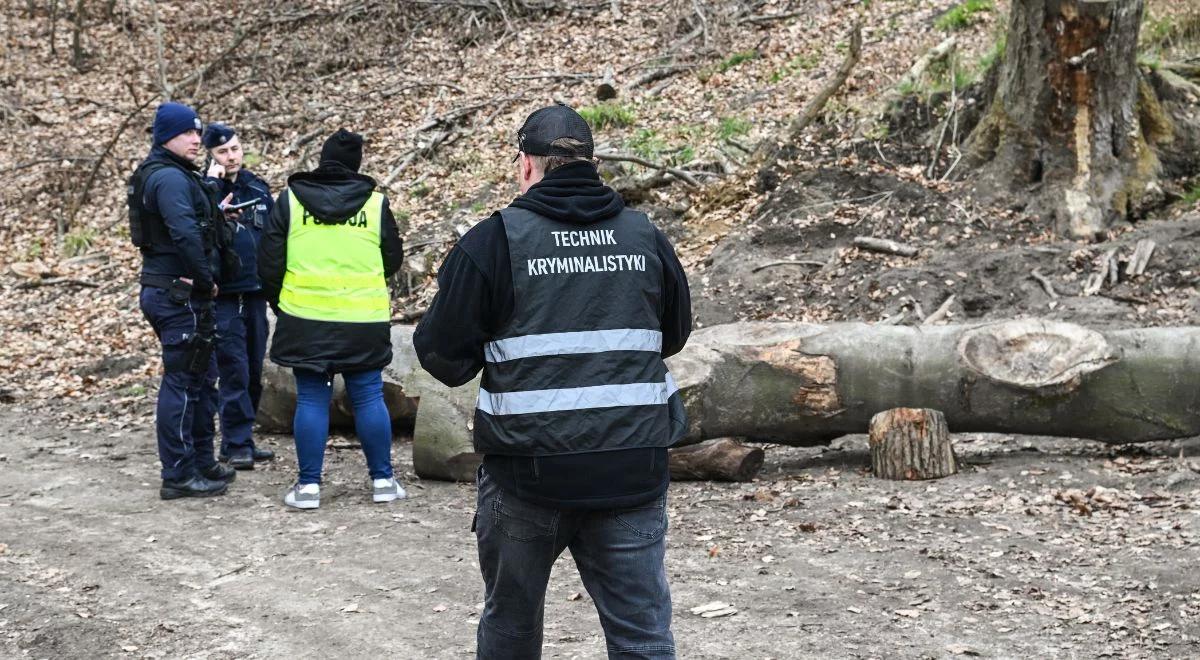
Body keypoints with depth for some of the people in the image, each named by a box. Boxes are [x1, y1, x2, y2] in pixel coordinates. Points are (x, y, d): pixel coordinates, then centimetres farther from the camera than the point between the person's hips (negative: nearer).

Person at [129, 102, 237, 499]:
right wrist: (207, 279, -17)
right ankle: (178, 476, 0)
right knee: (183, 381, -5)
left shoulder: (175, 175, 17)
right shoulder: (170, 178, -17)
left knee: (203, 377, 18)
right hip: (179, 294, -11)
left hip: (177, 293, 11)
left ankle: (201, 463, 28)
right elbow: (185, 234, -26)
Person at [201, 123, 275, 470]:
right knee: (234, 370, -7)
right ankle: (236, 444, -2)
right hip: (224, 295, -6)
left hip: (256, 292, 6)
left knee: (253, 370, 10)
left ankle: (242, 439, 19)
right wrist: (213, 184, -22)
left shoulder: (257, 186, 11)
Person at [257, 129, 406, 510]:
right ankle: (382, 480, 15)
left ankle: (308, 485, 7)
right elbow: (393, 261, 11)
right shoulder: (375, 203, 1)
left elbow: (269, 264, 2)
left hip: (305, 320, 0)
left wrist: (279, 305, 17)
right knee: (369, 397, 8)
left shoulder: (290, 199, 1)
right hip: (363, 321, 0)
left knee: (311, 399, 5)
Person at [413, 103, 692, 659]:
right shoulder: (646, 236, 5)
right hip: (634, 471, 2)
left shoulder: (495, 240, -7)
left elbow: (444, 356, -5)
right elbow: (674, 335, 19)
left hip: (529, 471, -2)